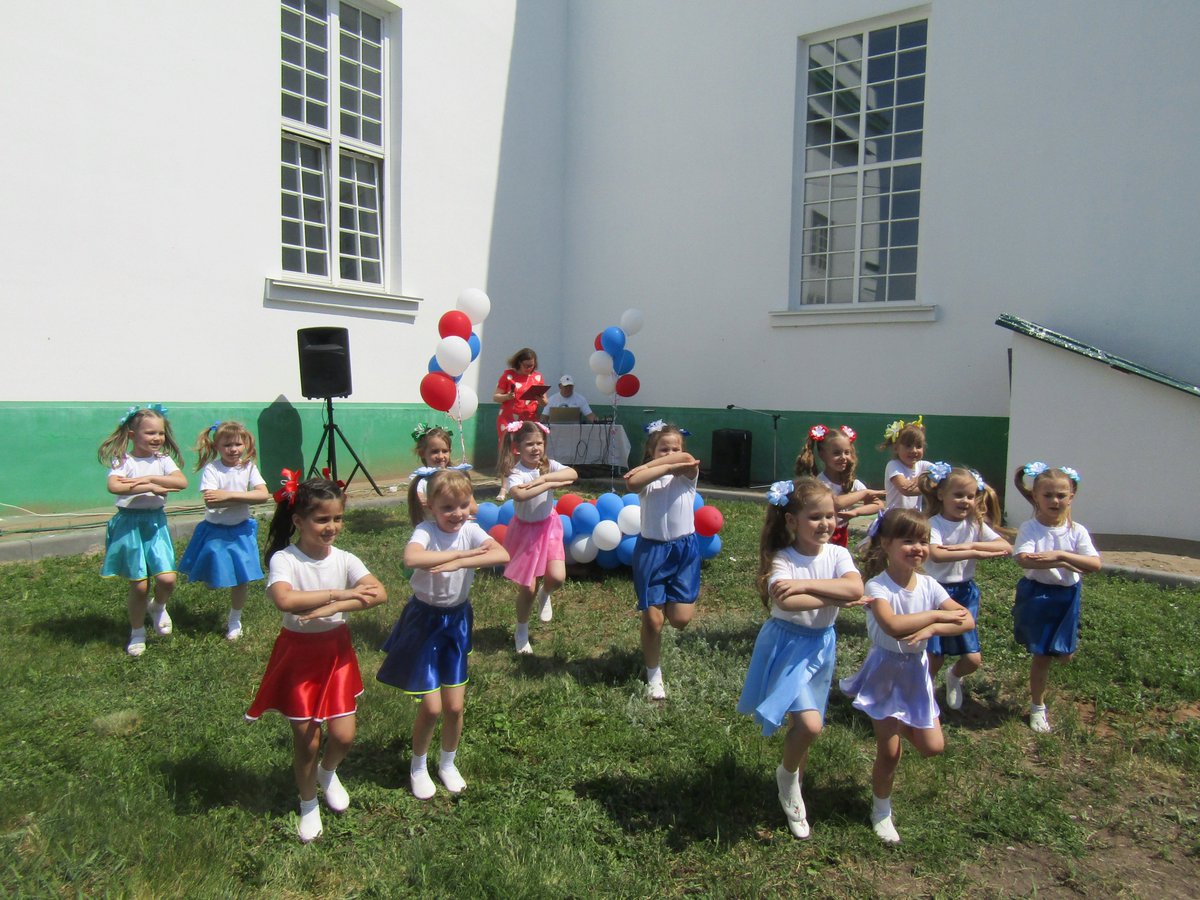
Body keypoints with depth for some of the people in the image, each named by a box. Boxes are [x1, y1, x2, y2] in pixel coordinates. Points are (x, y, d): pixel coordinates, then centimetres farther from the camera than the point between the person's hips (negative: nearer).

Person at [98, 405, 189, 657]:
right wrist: (152, 487, -24)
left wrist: (148, 478, -23)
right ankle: (137, 632, 27)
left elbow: (182, 481, -16)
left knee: (167, 578, -12)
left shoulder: (163, 459, 2)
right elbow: (113, 486, -25)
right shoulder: (122, 461, -5)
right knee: (139, 585, 3)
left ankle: (158, 607, 24)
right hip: (129, 524, -2)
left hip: (155, 523, 2)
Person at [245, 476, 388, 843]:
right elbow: (285, 600, -38)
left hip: (336, 651, 3)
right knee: (306, 741, 6)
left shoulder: (344, 560, -8)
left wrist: (331, 608, -34)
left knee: (343, 735, 3)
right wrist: (341, 593, -32)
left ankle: (328, 773, 39)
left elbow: (379, 593, -24)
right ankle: (308, 805, 34)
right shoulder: (284, 560, -17)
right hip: (299, 654, -3)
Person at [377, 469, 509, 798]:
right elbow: (411, 558, -44)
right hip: (425, 620, -3)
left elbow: (502, 555, -28)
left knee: (455, 705, 9)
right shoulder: (426, 530, -21)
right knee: (431, 707, 0)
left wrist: (458, 563, -38)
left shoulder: (469, 529, -11)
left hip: (457, 620, 4)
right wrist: (463, 553, -37)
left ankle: (448, 763, 36)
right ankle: (418, 767, 28)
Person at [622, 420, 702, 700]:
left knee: (681, 618, -4)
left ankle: (667, 601, 34)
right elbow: (631, 481, -28)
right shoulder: (646, 480, -3)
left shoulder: (687, 475, -1)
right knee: (652, 620, 3)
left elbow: (688, 459, -25)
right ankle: (654, 676, 25)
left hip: (684, 549, 1)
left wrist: (645, 467, -22)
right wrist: (667, 467, -26)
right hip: (651, 550, -1)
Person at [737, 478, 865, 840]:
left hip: (821, 645, 4)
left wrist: (804, 584, -32)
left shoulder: (836, 554, -6)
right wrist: (836, 598, -26)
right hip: (788, 644, -4)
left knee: (803, 724, 18)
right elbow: (787, 602, -35)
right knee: (809, 724, -18)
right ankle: (787, 774, 15)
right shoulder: (782, 559, -17)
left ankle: (794, 794, 43)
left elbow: (855, 588, -25)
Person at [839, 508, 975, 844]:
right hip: (885, 673, -4)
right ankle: (881, 811, 27)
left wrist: (931, 629, -29)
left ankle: (899, 725, 37)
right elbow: (893, 626, -37)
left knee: (933, 747, 4)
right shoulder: (878, 586, -20)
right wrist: (936, 614, -27)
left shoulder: (928, 585, -5)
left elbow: (967, 620, -13)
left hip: (916, 672, 5)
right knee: (889, 751, 2)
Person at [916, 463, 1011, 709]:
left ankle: (954, 676, 37)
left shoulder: (975, 524, 1)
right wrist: (976, 553, -29)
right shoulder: (934, 524, -13)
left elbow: (1006, 547, -12)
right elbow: (936, 555, -32)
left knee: (973, 659, 2)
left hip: (965, 593, 4)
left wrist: (970, 545, -25)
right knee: (933, 658, 0)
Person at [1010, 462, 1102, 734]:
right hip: (1037, 595, -3)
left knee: (1064, 655, 7)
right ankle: (1038, 707, 25)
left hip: (1067, 597, 3)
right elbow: (1023, 559, -29)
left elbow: (1095, 564, -19)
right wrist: (1063, 563, -33)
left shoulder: (1077, 531, -5)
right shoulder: (1029, 528, -13)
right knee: (1041, 656, 6)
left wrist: (1059, 554, -31)